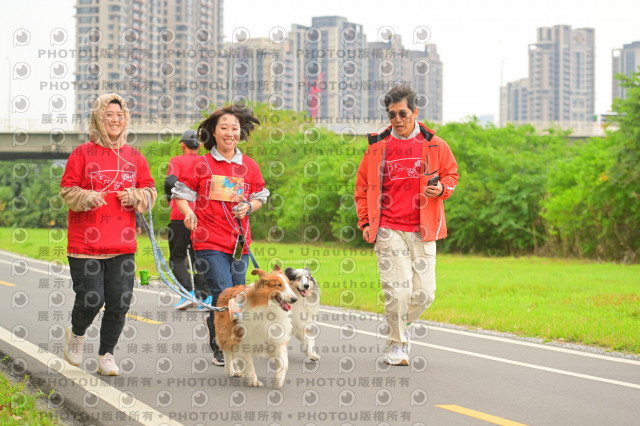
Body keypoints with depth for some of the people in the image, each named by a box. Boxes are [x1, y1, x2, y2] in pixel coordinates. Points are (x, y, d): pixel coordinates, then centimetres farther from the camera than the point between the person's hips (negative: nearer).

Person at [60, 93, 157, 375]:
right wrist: (87, 198, -19)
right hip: (86, 243, -3)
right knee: (91, 299, -6)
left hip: (122, 245, 3)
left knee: (119, 302, -1)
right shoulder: (83, 153, 0)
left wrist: (135, 197, -5)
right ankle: (77, 334, 27)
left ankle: (106, 355, 17)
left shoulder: (134, 157, 10)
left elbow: (149, 191, 16)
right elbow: (67, 190, 0)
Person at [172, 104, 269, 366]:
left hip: (239, 241, 4)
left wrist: (248, 207, -3)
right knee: (223, 294, -12)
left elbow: (260, 197, 18)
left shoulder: (249, 166, 8)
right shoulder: (202, 165, 0)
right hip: (210, 241, -4)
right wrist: (188, 213, -14)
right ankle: (220, 348, 4)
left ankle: (212, 320, 37)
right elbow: (181, 193, 6)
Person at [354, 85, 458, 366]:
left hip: (423, 231, 1)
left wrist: (442, 188, -5)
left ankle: (402, 323, 30)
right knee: (397, 291, -9)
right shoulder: (377, 147, 6)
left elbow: (451, 174, 19)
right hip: (389, 230, -1)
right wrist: (365, 221, 4)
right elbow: (363, 187, 14)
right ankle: (396, 346, 9)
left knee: (424, 293, -1)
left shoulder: (435, 145, 6)